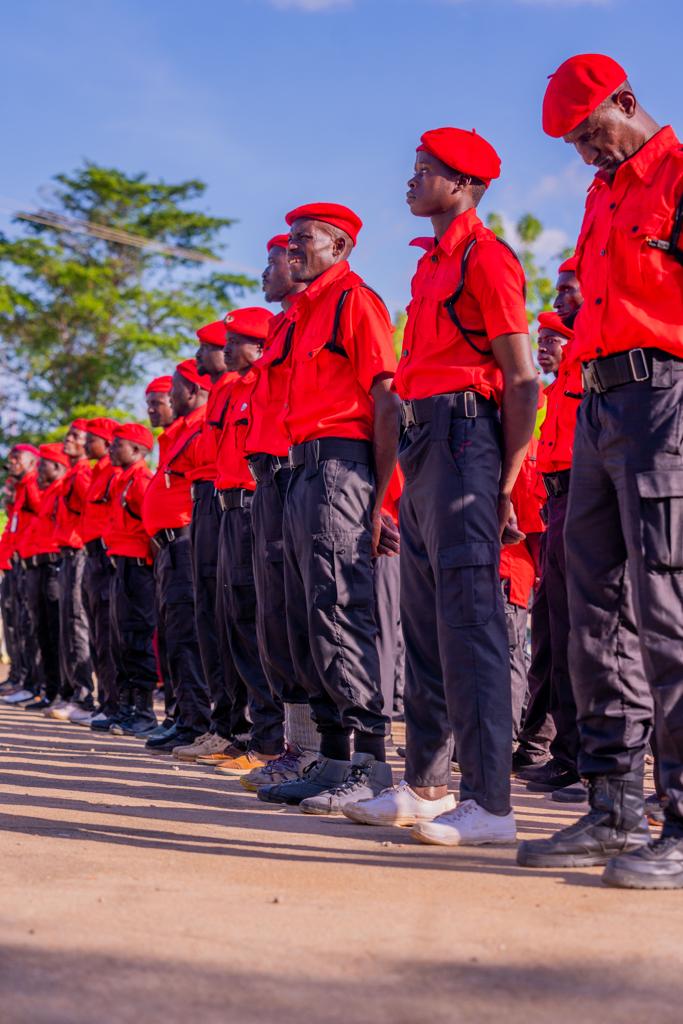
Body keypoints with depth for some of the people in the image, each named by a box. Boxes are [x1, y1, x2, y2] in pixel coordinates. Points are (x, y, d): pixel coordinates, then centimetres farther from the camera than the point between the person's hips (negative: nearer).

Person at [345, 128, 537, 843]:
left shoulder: (485, 257, -6)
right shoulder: (433, 264, 21)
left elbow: (522, 380, -11)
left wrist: (505, 485, -16)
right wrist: (410, 467, 15)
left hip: (462, 435, -10)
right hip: (421, 440, 10)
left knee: (469, 617, -11)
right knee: (424, 620, 12)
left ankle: (489, 803, -9)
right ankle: (426, 785, 20)